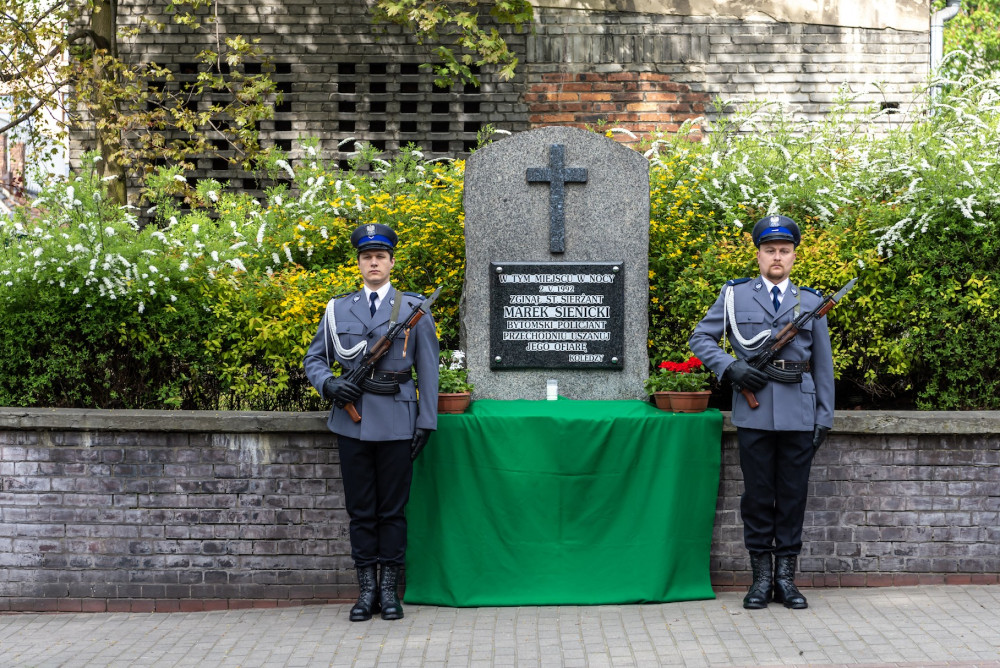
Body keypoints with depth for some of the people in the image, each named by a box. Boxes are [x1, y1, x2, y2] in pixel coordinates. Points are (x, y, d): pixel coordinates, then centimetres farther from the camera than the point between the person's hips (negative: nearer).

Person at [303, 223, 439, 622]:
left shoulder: (413, 308, 6)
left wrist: (427, 421, 0)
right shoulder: (338, 309, 11)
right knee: (360, 510, 6)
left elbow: (428, 368, 6)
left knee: (392, 509, 4)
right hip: (352, 421, 2)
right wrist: (328, 384, -6)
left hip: (396, 423, -2)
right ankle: (366, 589, 14)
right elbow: (313, 359, 15)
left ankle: (389, 589, 13)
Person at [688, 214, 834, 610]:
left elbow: (823, 365, 12)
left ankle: (786, 576, 14)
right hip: (753, 414, -1)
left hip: (799, 414, 1)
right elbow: (700, 339, 6)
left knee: (793, 496, 5)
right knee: (757, 496, 3)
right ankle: (761, 577, 12)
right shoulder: (734, 295, 7)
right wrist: (731, 367, -10)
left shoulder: (811, 302, 12)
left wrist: (824, 417, 6)